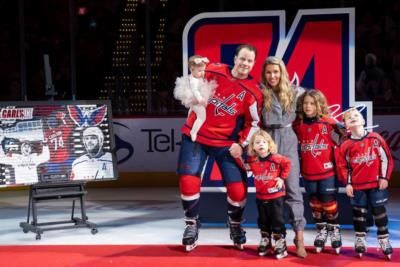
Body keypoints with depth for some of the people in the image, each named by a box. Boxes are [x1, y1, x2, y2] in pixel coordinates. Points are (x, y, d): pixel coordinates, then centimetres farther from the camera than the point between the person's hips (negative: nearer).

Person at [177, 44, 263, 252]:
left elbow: (254, 123, -1)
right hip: (195, 135, 1)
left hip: (226, 143, 0)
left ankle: (235, 224, 25)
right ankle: (191, 225, 13)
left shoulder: (253, 92, -9)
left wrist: (241, 144, -9)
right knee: (188, 181, -8)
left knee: (238, 188, -4)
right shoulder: (212, 71, -6)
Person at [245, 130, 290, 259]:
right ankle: (265, 241, 29)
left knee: (277, 220, 0)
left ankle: (280, 243, 9)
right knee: (263, 220, 15)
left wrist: (282, 177, -7)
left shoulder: (276, 158, -17)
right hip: (260, 196, 4)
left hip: (276, 195, -4)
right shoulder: (252, 160, -5)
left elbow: (287, 164, -3)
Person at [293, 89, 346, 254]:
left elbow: (342, 139, -6)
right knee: (315, 203, 14)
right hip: (308, 173, 4)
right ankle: (321, 231, 28)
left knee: (329, 202, 3)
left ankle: (334, 231, 21)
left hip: (327, 171, -3)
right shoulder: (297, 125, 0)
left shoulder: (329, 123, -11)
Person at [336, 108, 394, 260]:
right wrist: (347, 183, -2)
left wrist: (384, 177, -4)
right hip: (357, 186, 1)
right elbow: (342, 165, 3)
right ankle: (360, 240, 21)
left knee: (379, 211, 5)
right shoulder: (346, 145, -2)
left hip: (377, 184, -1)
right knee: (359, 213, 9)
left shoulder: (375, 138, -3)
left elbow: (386, 158, -1)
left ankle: (384, 240, 13)